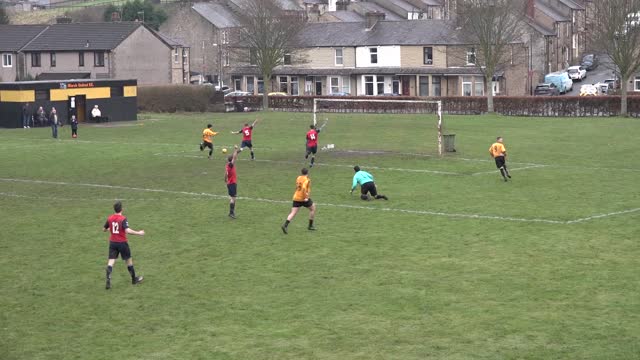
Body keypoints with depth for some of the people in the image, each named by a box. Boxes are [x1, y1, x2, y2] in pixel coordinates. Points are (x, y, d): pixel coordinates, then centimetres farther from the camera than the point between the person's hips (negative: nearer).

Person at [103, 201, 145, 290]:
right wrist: (138, 233, -18)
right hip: (122, 242, -4)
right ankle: (134, 279, 27)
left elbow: (104, 229, 11)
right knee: (129, 260, 13)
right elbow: (127, 230, -28)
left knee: (111, 261, 0)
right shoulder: (123, 219, -16)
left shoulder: (109, 218, 0)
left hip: (112, 242, 4)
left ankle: (108, 279, -17)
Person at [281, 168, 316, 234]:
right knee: (313, 208, 17)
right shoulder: (307, 180, -10)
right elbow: (304, 188, -26)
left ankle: (285, 225, -21)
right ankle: (310, 225, 21)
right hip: (303, 198, -6)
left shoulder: (298, 178, 11)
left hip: (296, 198, 6)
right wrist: (306, 197, -23)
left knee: (293, 213, 0)